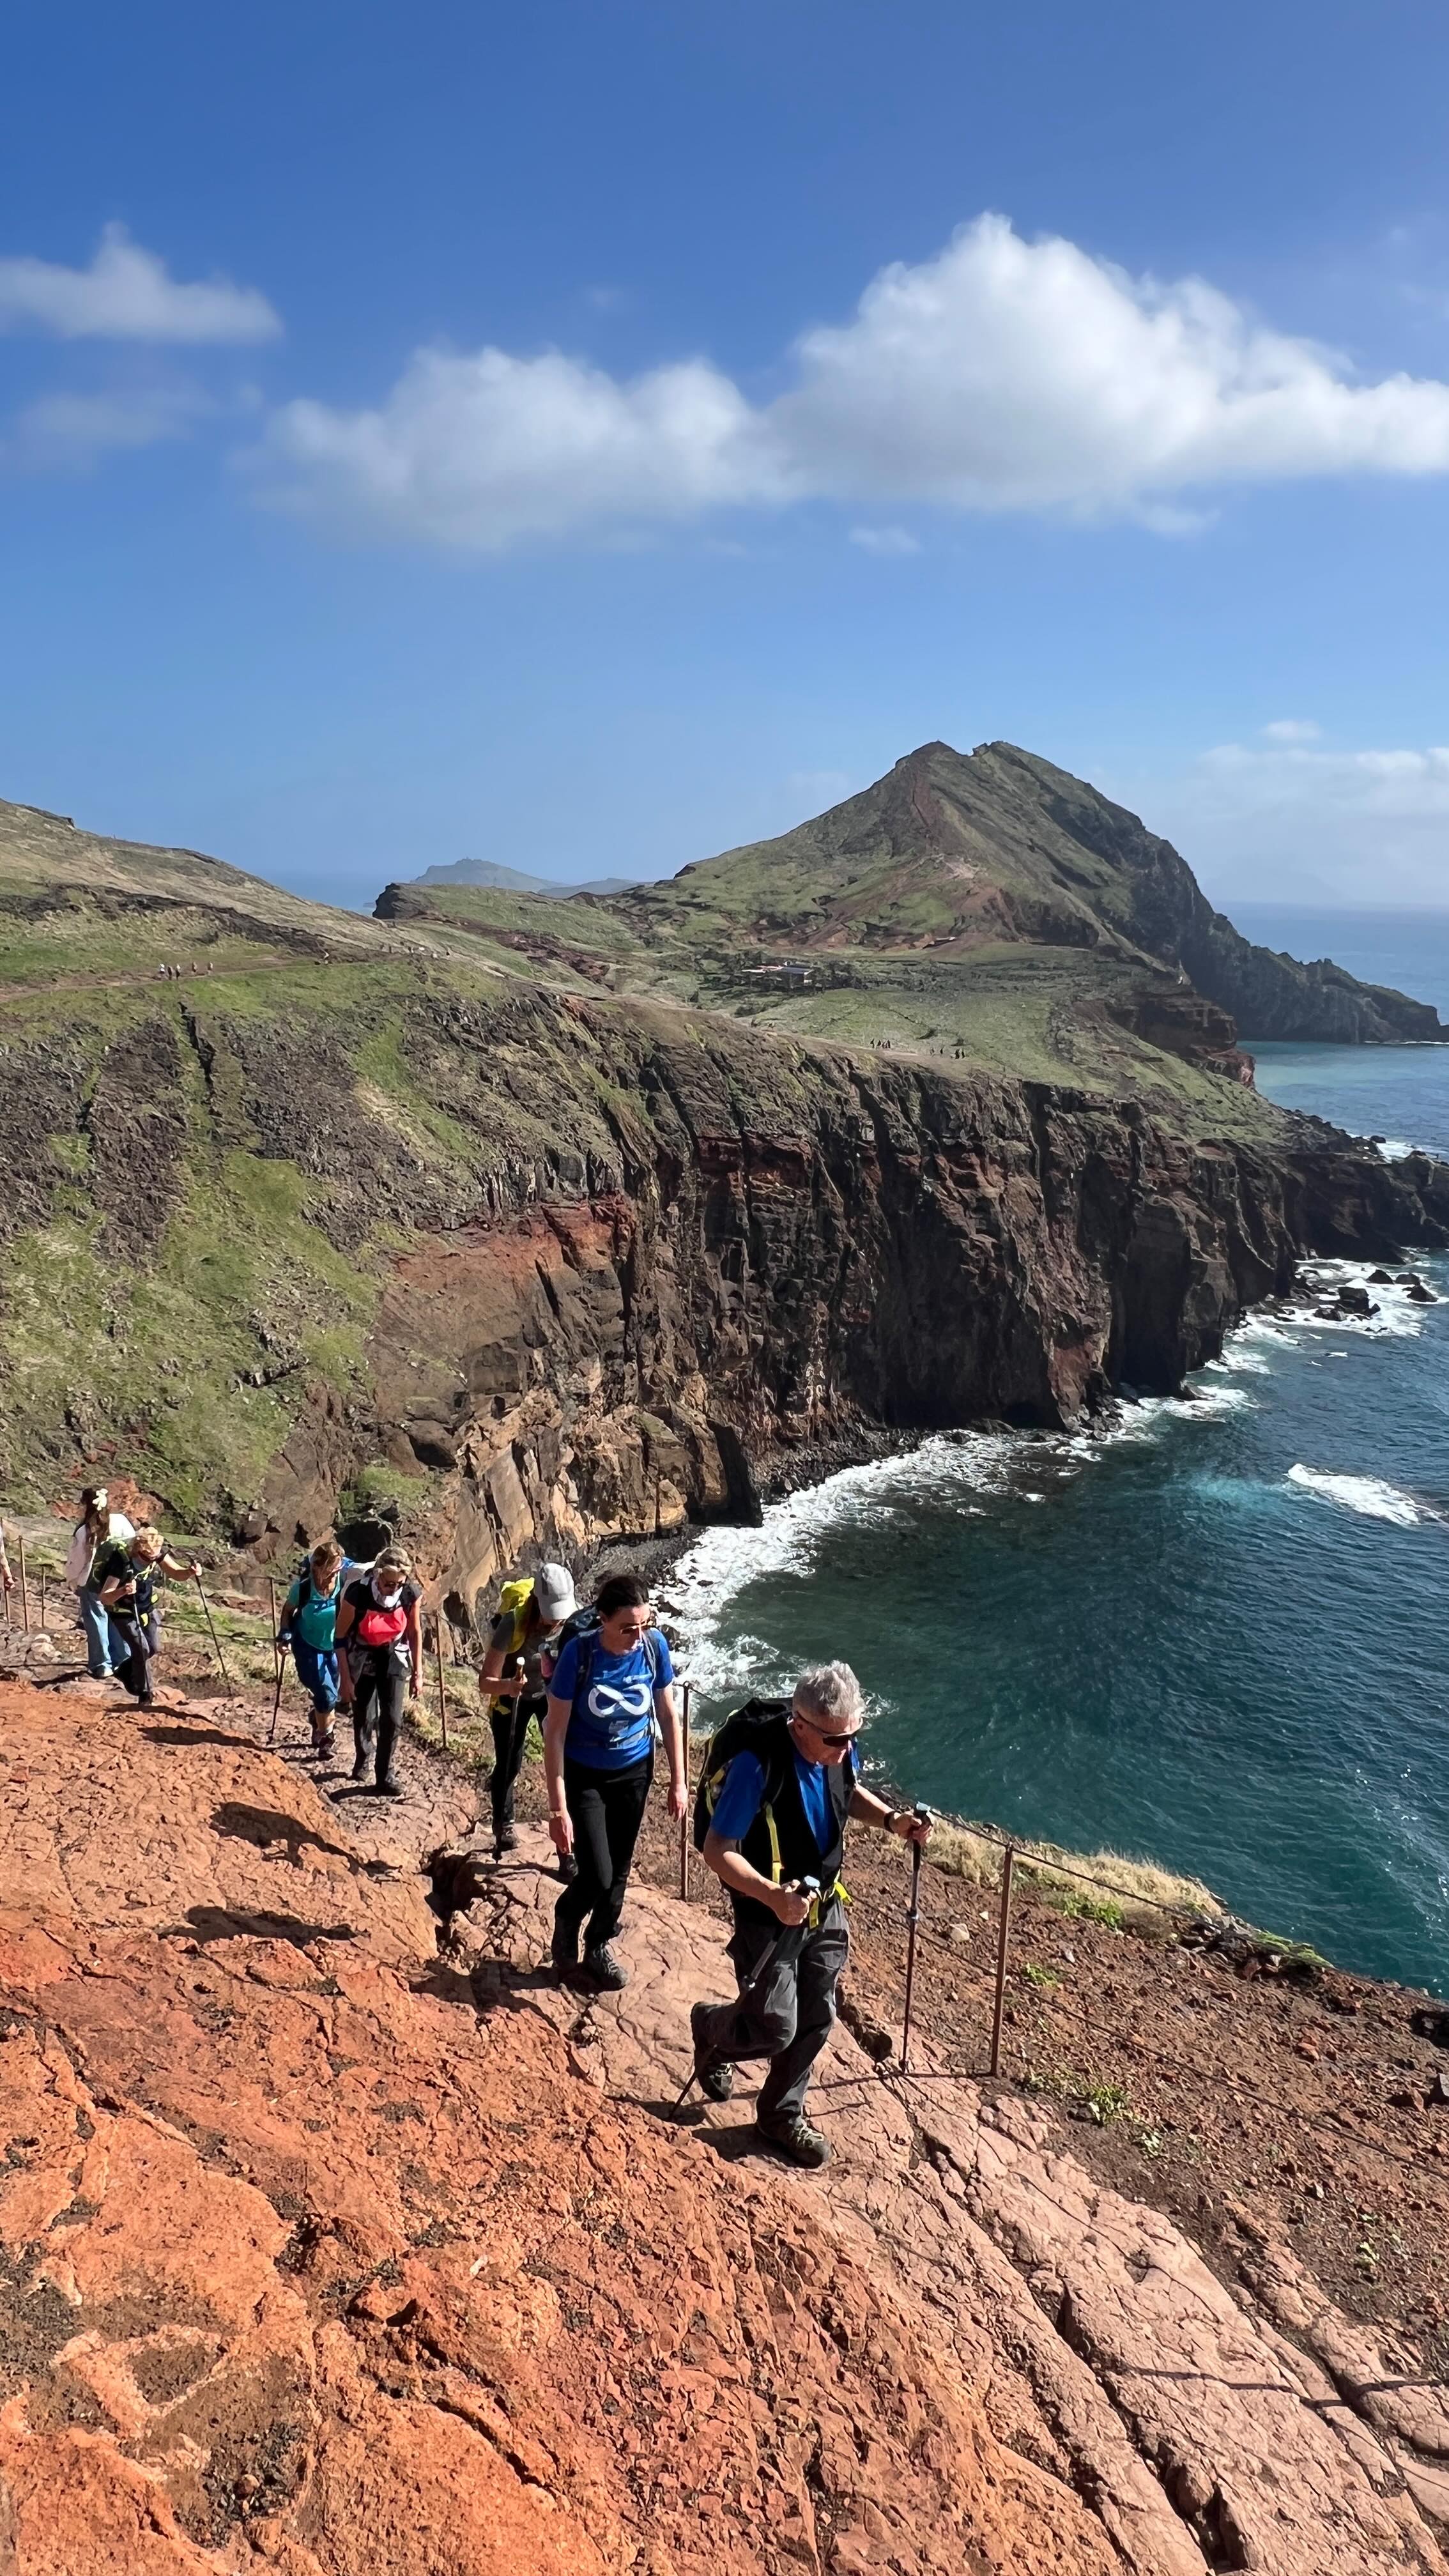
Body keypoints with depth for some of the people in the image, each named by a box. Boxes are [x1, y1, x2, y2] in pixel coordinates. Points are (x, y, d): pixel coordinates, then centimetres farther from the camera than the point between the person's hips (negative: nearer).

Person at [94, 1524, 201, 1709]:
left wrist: (191, 1572, -36)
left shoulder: (158, 1552, -20)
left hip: (147, 1607, 6)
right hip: (123, 1611, -6)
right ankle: (144, 1698, 6)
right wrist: (123, 1591, -54)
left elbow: (177, 1572, -13)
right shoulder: (122, 1560, -34)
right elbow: (104, 1597, -34)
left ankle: (126, 1671, 37)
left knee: (154, 1649, 9)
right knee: (142, 1649, -10)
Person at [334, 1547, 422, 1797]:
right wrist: (345, 1678, -13)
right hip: (361, 1656, -1)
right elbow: (341, 1636, -16)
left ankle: (385, 1776, 11)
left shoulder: (412, 1593, -22)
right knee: (364, 1716, 5)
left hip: (394, 1656, 2)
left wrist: (417, 1672, 0)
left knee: (392, 1718, -4)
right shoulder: (357, 1592, -29)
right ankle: (363, 1758, 35)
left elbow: (415, 1632, -4)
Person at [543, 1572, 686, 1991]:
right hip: (584, 1776, -3)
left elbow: (668, 1715, -2)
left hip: (634, 1774, 3)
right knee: (597, 1876, -6)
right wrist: (558, 1808, -21)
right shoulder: (579, 1653, -27)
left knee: (619, 1871, 14)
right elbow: (555, 1732, -20)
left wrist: (678, 1781, 1)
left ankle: (599, 1947, 38)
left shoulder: (654, 1646, -17)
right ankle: (565, 1929, 26)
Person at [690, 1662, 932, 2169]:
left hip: (826, 1907, 6)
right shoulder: (758, 1764, -33)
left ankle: (782, 2115, 38)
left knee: (816, 2021, 15)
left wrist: (890, 1819, -8)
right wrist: (772, 1896, -43)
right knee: (775, 2028, 2)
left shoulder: (840, 1747, -13)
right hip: (768, 1913, -6)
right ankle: (710, 2028, 36)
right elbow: (717, 1851, -29)